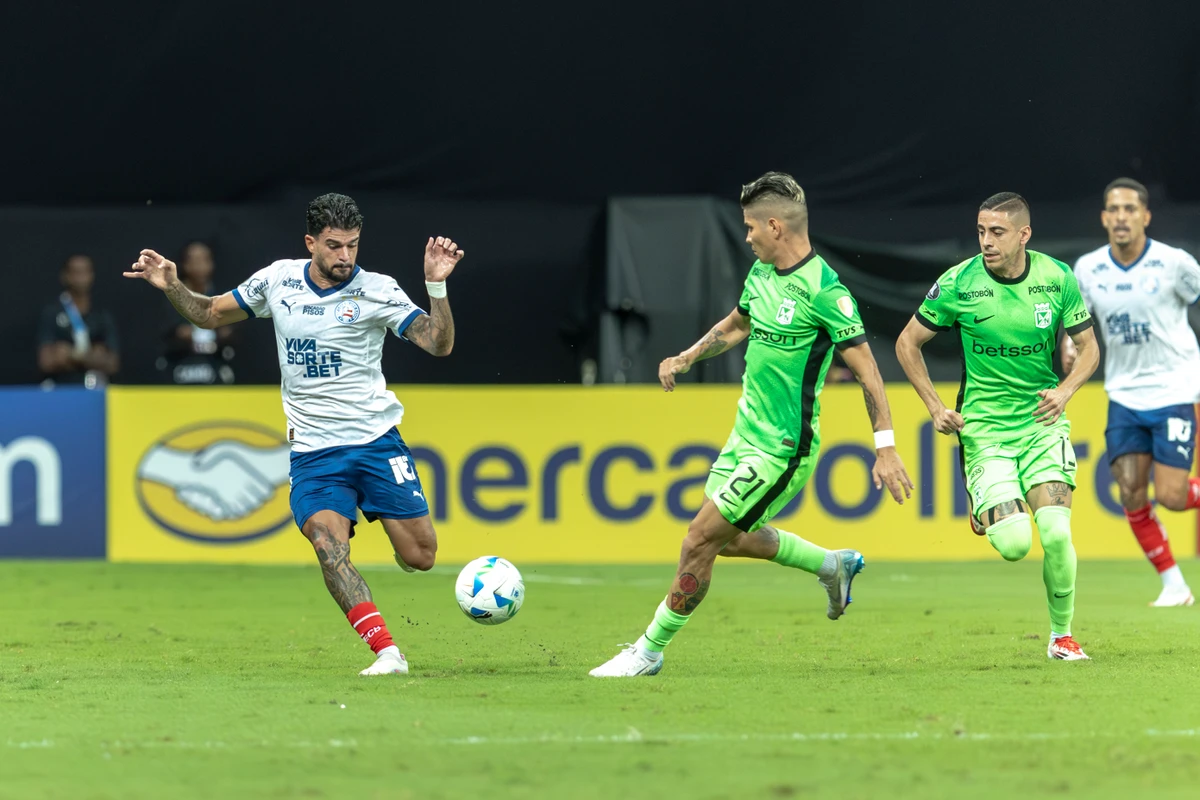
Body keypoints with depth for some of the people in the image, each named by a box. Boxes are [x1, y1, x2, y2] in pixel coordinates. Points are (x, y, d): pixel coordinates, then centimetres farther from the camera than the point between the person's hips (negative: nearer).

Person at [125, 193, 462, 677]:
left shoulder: (377, 291, -5)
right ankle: (387, 653, -22)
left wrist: (437, 285, -24)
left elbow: (439, 344, -11)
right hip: (313, 450, 1)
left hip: (377, 440, -1)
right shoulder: (278, 280, 3)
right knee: (329, 549, -23)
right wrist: (170, 287, -1)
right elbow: (209, 315, 16)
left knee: (419, 556, -2)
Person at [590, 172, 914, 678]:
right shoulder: (761, 272, 5)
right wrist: (687, 358, 11)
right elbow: (737, 324, 26)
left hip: (782, 448, -9)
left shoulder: (824, 290, -20)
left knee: (700, 539, -7)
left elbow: (865, 367, -18)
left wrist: (885, 448, -19)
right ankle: (833, 565, 38)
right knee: (729, 538, 21)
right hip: (747, 431, 9)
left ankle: (650, 651, 5)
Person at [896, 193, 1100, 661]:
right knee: (1013, 545, -16)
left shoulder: (1057, 279, -5)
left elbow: (1088, 346, 8)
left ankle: (1062, 635, 6)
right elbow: (908, 344, 3)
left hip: (1043, 422, 1)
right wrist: (935, 407, -5)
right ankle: (992, 519, 24)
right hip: (984, 426, -1)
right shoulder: (959, 284, -10)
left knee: (1056, 533, -17)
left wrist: (1065, 391, -10)